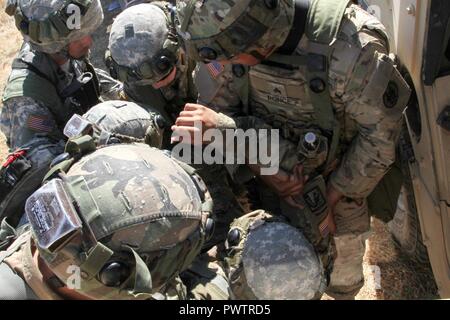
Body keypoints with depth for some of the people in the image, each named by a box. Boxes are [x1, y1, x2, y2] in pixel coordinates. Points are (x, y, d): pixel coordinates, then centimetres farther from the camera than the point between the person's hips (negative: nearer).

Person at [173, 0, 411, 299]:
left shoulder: (350, 47, -35)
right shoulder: (235, 35, -20)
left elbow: (380, 135, -22)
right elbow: (218, 108, -9)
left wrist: (332, 196, -13)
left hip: (338, 184, -2)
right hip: (272, 181, 3)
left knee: (342, 276, 21)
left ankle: (343, 292, 53)